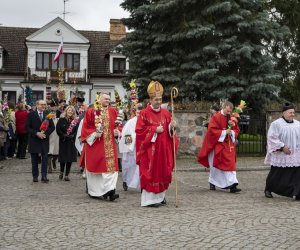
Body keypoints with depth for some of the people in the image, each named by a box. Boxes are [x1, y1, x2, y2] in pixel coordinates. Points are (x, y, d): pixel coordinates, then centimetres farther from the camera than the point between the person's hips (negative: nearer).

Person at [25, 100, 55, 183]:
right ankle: (35, 176, 17)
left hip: (44, 139, 1)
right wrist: (36, 133, -16)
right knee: (34, 159, 7)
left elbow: (52, 127, 6)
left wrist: (46, 133, -10)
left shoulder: (48, 114, 5)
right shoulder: (31, 114, -2)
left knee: (45, 158, -6)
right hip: (34, 139, -1)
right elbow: (27, 127, -4)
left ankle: (44, 176, -2)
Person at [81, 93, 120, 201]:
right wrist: (94, 134, -16)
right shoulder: (91, 112, -1)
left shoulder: (113, 111, 10)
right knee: (95, 167, 5)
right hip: (94, 143, -3)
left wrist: (117, 131, -6)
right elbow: (86, 127, -2)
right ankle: (94, 191, 19)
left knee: (111, 166, -7)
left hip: (109, 144, 3)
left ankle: (110, 190, -10)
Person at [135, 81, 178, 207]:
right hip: (150, 148, -5)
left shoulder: (166, 113, 9)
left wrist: (171, 127, -8)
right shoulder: (144, 113, -5)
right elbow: (139, 130, -11)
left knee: (163, 171, 9)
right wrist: (155, 129, -15)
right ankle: (150, 198, 1)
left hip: (163, 148, 5)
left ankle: (160, 196, 21)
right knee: (151, 172, -4)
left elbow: (169, 131, 14)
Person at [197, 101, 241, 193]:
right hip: (217, 145, -4)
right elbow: (212, 130, -16)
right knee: (215, 166, 6)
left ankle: (232, 185, -3)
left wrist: (231, 132, -12)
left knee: (230, 164, -4)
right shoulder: (216, 117, -10)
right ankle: (212, 182, 27)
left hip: (228, 145, 4)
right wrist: (224, 132, -22)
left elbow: (236, 130, 10)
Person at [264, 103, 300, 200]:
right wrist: (282, 147, -18)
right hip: (280, 155, -4)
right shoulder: (276, 124, -6)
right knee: (276, 174, 7)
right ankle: (268, 190, 27)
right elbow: (272, 138, -12)